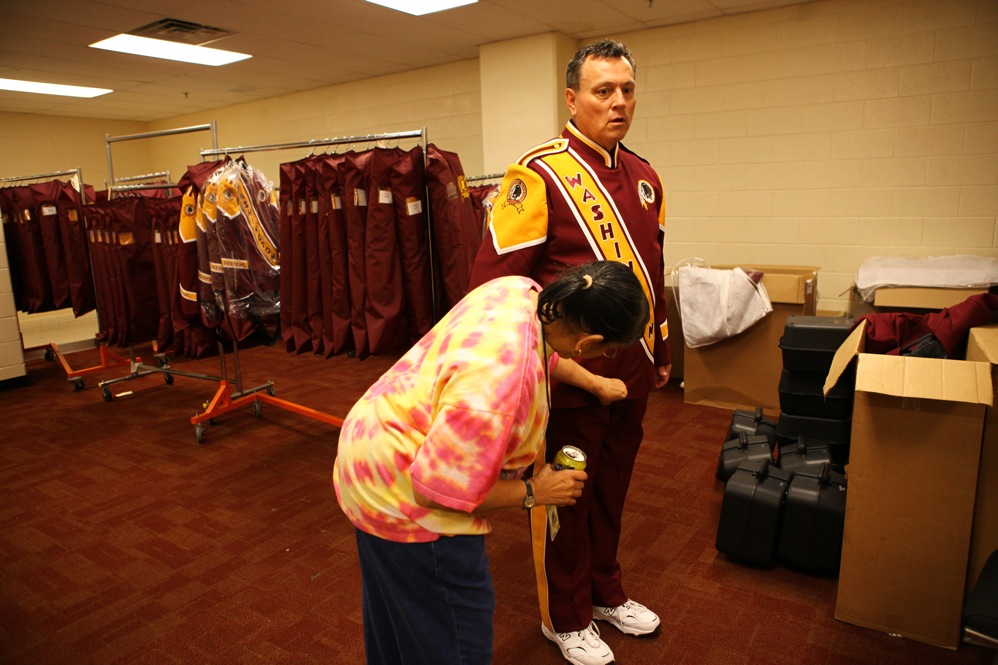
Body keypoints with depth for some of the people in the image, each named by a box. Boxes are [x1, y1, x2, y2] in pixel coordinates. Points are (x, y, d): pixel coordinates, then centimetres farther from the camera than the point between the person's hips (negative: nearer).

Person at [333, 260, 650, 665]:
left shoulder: (521, 292, -11)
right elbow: (438, 488, -30)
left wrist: (594, 384, 24)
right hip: (402, 500, -9)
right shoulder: (502, 379, -38)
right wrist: (533, 493, -17)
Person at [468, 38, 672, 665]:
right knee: (565, 494, 11)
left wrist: (661, 350, 19)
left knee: (612, 484, 21)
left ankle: (606, 591, 45)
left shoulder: (644, 177, 9)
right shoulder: (540, 173, -14)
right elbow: (495, 277, -16)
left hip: (631, 371, 7)